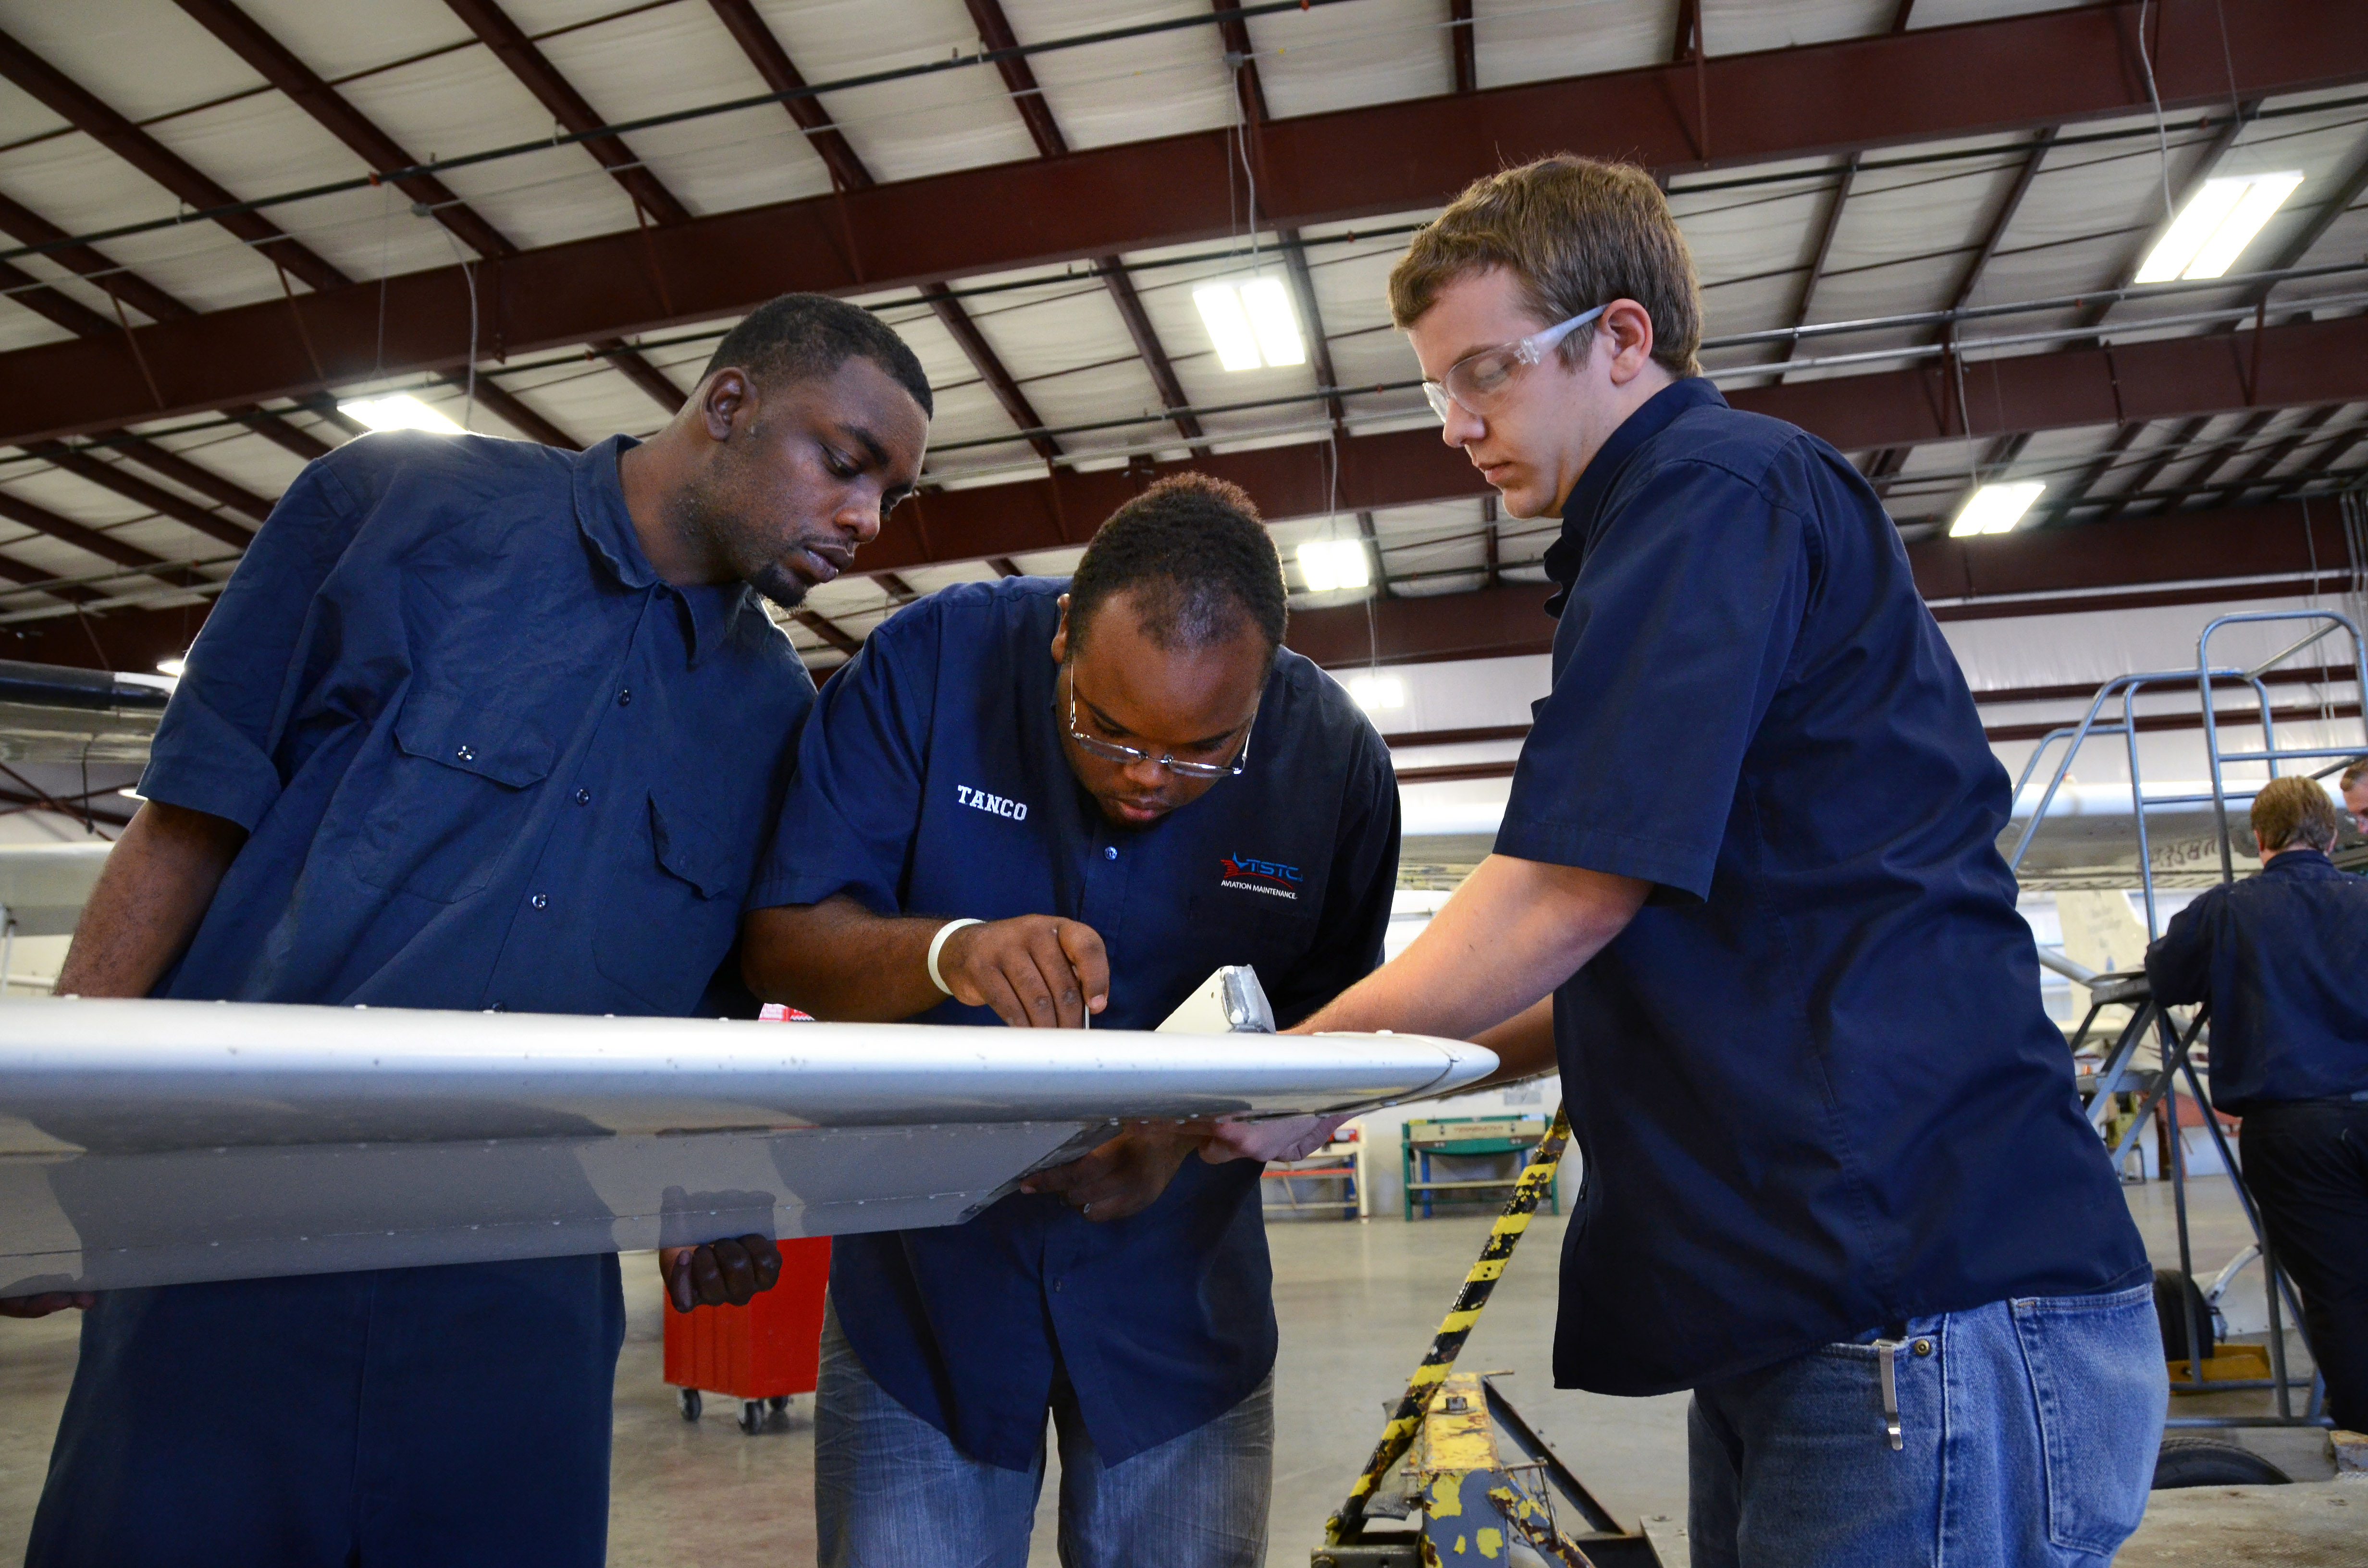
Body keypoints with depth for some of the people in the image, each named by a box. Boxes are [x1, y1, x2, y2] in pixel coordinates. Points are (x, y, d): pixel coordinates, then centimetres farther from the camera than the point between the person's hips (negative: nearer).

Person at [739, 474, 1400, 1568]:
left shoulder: (1338, 761, -12)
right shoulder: (929, 663, -16)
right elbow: (779, 941, -15)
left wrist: (1192, 1127, -25)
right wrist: (948, 951, -35)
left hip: (1181, 1296, 2)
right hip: (923, 1276, -1)